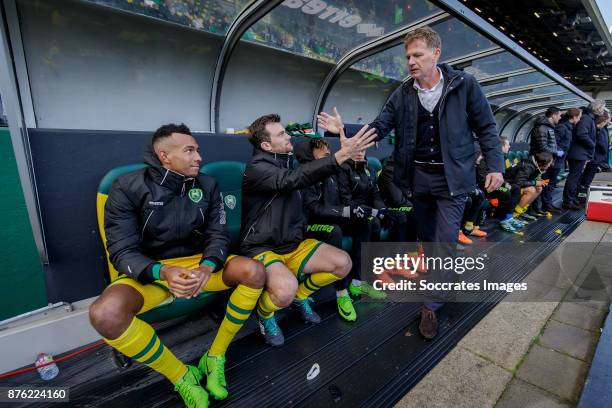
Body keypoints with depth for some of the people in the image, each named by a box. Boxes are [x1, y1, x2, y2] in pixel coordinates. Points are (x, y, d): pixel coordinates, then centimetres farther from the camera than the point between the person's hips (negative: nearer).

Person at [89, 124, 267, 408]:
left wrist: (207, 266, -26)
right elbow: (122, 251, -13)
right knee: (105, 314, -32)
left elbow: (218, 234, -3)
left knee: (254, 272, -23)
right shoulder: (128, 188, -9)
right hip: (150, 271, -1)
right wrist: (163, 272, -33)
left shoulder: (207, 185, 0)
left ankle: (215, 357, -4)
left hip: (199, 263, 2)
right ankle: (182, 376, -9)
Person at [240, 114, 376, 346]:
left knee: (343, 263, -8)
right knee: (286, 290, -36)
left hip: (294, 244, 8)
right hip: (262, 248, -7)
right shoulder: (257, 168, -16)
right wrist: (342, 154, -38)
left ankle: (300, 296, 19)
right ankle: (265, 314, 3)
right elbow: (294, 179, -34)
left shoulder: (287, 162, 12)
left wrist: (344, 145, 4)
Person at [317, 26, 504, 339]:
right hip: (417, 177, 3)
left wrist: (495, 166, -6)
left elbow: (485, 128, 0)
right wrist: (345, 131, -18)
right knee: (426, 239, 16)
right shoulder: (402, 95, 2)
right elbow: (378, 128, -3)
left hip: (452, 178, -2)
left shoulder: (464, 84, -5)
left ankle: (431, 307, 11)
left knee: (444, 243, -4)